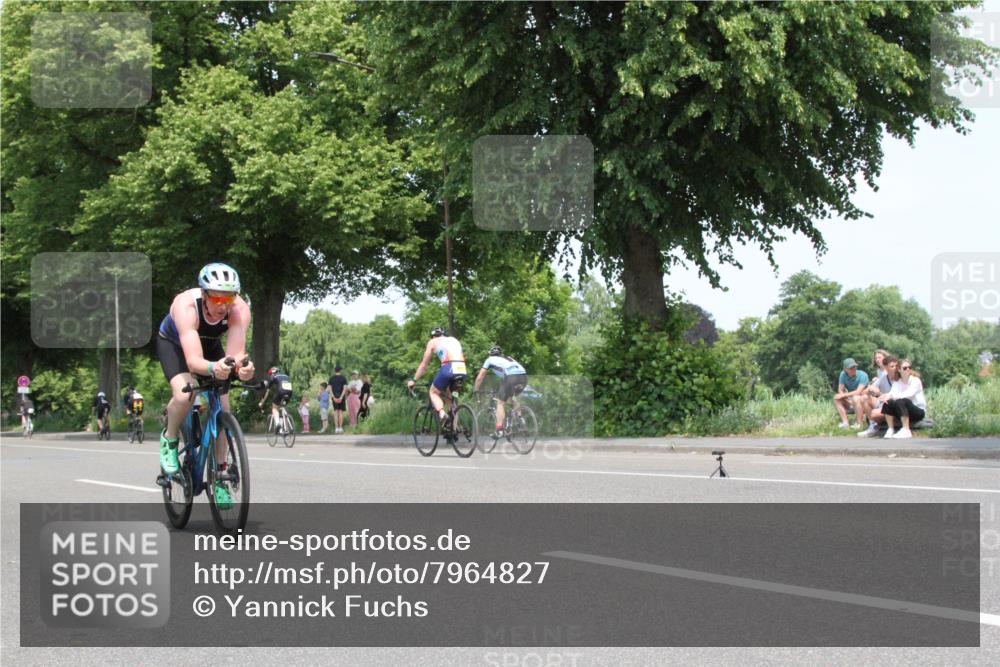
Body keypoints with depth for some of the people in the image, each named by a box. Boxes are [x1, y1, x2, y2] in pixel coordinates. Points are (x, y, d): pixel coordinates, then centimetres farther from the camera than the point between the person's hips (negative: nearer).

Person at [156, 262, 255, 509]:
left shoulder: (239, 309, -34)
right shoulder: (186, 305, -42)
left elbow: (235, 353, -41)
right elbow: (193, 360, -50)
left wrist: (242, 367, -64)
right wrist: (213, 368, -71)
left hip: (210, 345, 3)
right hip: (173, 343, -3)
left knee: (222, 408, -8)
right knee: (184, 394, -31)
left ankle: (218, 478, 6)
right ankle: (169, 440, -1)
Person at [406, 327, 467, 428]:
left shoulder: (433, 342, 18)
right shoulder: (454, 340, 31)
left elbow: (423, 365, 19)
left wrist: (413, 380, 27)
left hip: (448, 369, -5)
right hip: (462, 370, 5)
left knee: (434, 392, 16)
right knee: (450, 395, 27)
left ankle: (442, 414, -12)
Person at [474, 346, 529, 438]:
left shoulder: (490, 359, 25)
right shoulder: (508, 358, 39)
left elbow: (479, 377, 25)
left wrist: (476, 391, 38)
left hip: (511, 377, -5)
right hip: (524, 376, 5)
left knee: (500, 402, 7)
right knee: (511, 397, 31)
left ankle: (499, 430, -2)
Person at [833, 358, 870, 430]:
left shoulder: (862, 375, -19)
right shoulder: (843, 374, -4)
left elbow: (858, 392, -26)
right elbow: (840, 390, -6)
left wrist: (844, 395, -23)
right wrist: (847, 400, -23)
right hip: (851, 402, 6)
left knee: (856, 398, -36)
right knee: (836, 398, -13)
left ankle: (860, 424, -26)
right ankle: (845, 422, -20)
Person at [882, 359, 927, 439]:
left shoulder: (915, 380, -8)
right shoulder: (897, 383, 6)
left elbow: (909, 394, -25)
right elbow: (893, 393, -12)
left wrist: (892, 395, -34)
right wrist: (888, 397, -36)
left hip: (919, 411, -4)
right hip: (904, 413, 4)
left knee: (901, 401, -33)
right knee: (888, 402, -21)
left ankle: (906, 431, -37)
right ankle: (891, 430, -16)